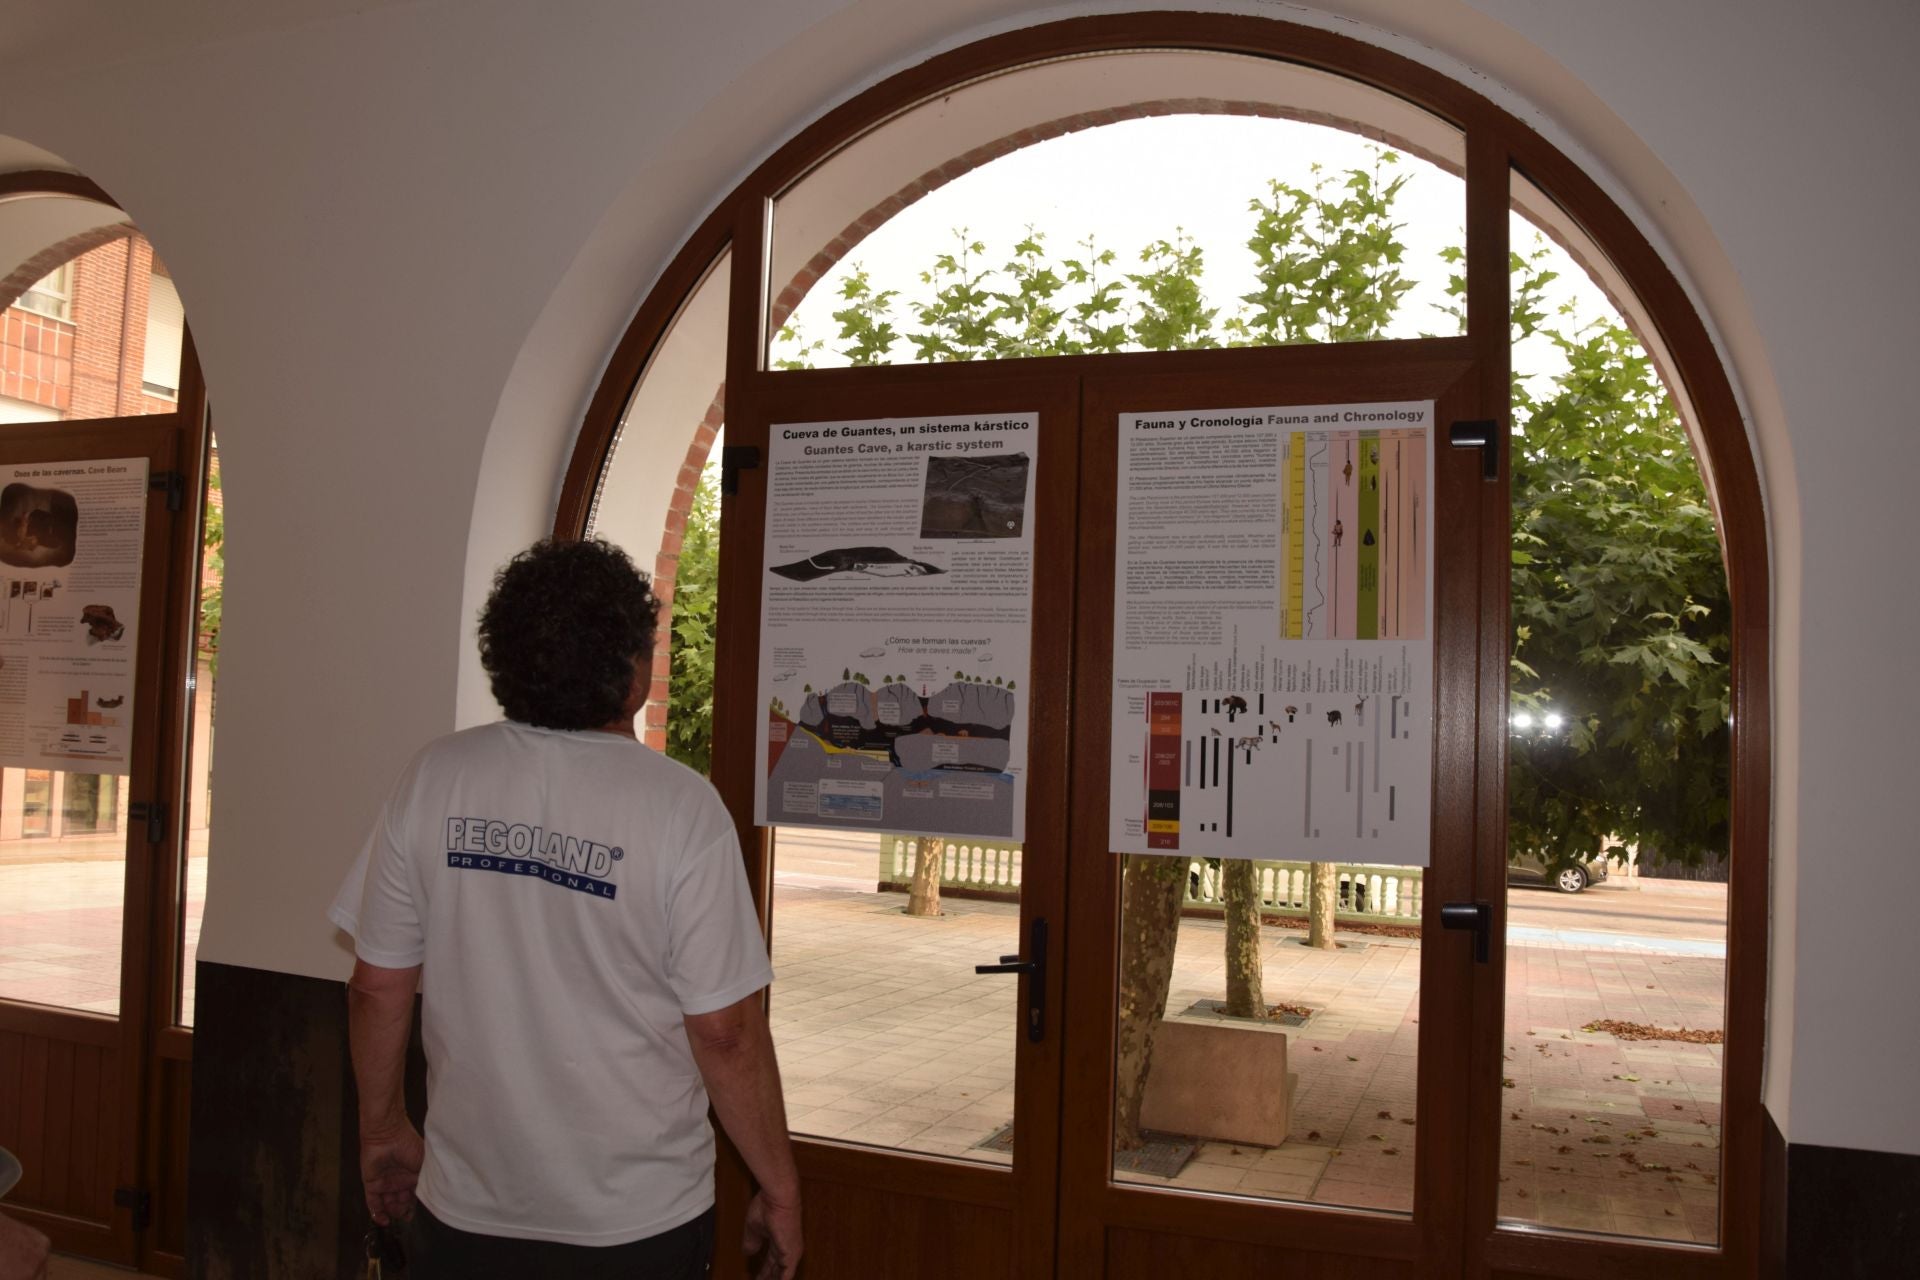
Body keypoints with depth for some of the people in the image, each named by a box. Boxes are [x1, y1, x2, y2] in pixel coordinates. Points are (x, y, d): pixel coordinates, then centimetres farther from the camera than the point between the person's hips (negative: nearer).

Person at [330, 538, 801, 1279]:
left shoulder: (434, 780, -9)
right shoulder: (680, 808, -18)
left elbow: (378, 988, -1)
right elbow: (724, 1032, -15)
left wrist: (382, 1129, 15)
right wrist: (780, 1190, -2)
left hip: (465, 1216, 3)